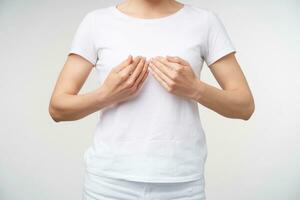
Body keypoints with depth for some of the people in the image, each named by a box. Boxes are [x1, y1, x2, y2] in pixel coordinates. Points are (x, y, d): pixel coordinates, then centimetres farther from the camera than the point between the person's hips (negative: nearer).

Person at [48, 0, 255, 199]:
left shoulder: (205, 21, 0)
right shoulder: (96, 22, 0)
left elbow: (245, 106, 1)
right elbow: (57, 108, 1)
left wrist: (195, 89, -15)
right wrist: (107, 94, -16)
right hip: (110, 181, 0)